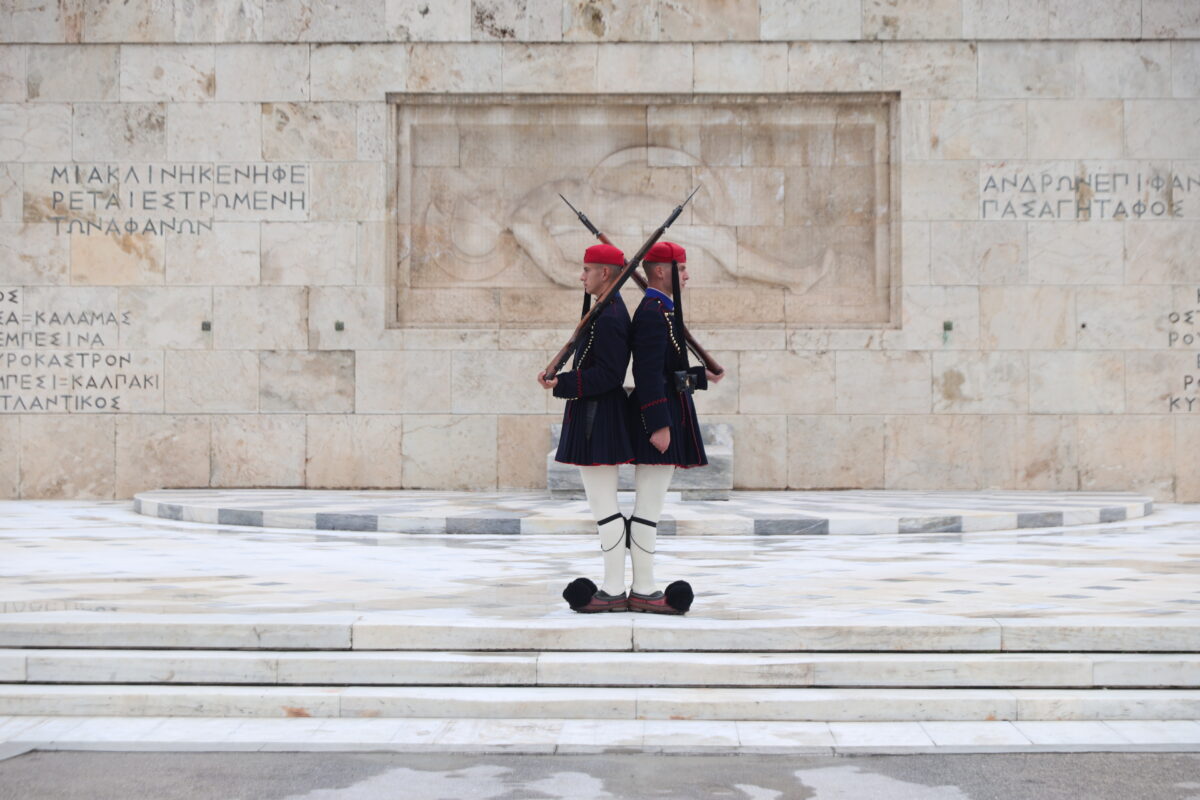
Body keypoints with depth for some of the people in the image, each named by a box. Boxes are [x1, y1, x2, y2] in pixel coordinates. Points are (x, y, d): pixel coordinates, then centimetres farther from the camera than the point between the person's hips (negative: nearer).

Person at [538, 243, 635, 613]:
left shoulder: (607, 316, -17)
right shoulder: (613, 310, 16)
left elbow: (608, 375, -22)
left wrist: (561, 384, -23)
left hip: (596, 418, -11)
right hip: (600, 416, 11)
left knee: (603, 506, -7)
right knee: (603, 505, 13)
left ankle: (614, 593, -2)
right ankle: (613, 586, 19)